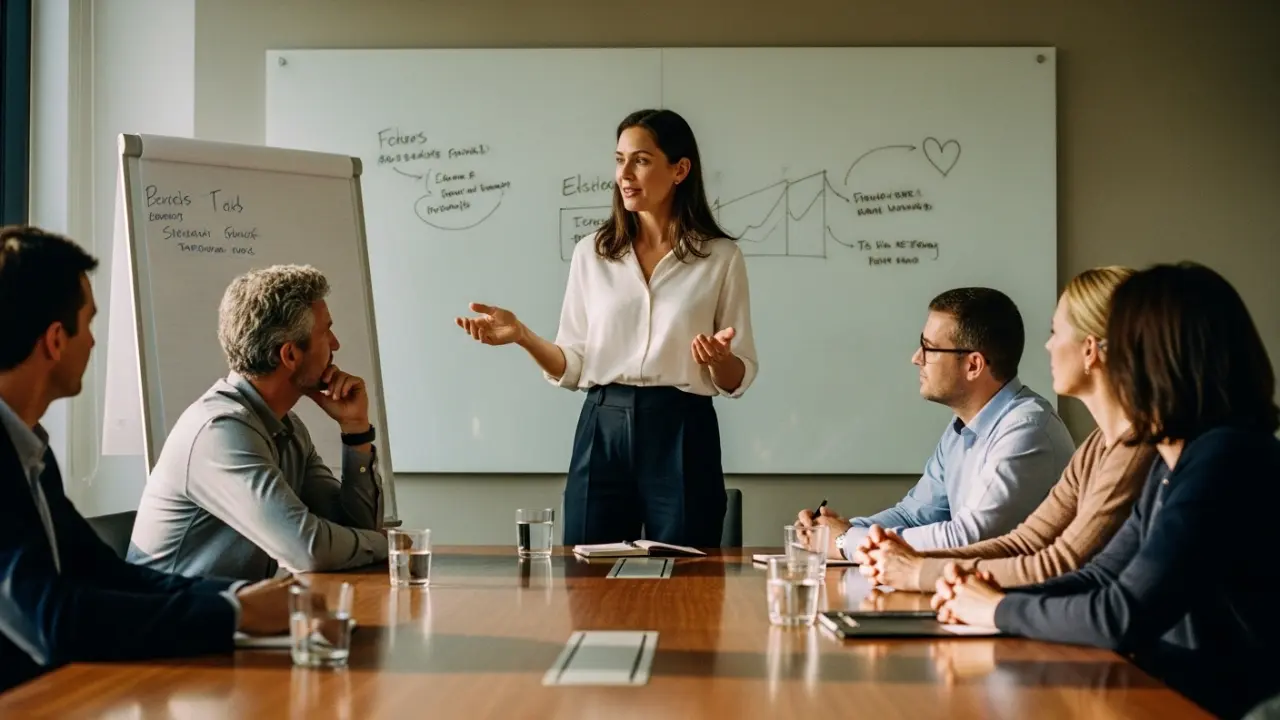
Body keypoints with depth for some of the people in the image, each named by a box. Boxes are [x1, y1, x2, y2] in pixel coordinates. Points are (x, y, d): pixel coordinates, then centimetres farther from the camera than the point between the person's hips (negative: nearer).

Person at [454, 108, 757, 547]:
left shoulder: (721, 256, 0)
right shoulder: (591, 253, 7)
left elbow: (737, 380, 3)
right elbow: (573, 368, 7)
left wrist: (720, 358, -19)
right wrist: (521, 335, -9)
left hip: (682, 436, -2)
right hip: (603, 432, 2)